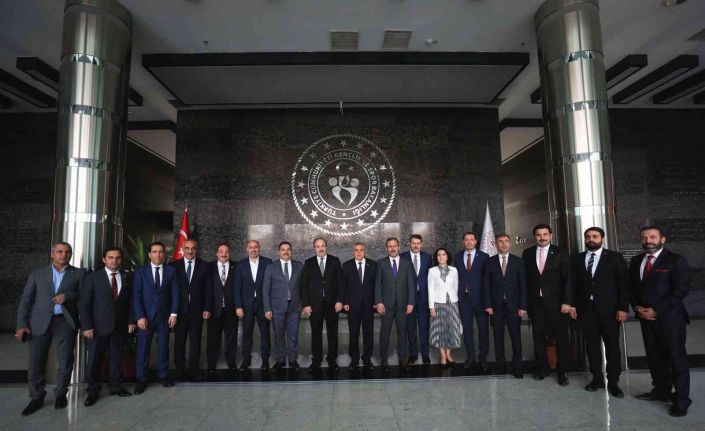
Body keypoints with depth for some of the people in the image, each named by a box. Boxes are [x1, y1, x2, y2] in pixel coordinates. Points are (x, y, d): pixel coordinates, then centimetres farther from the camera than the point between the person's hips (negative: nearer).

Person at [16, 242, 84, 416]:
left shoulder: (79, 274, 8)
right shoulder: (37, 273, 10)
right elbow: (25, 300, 6)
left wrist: (68, 295, -13)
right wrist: (22, 324, -4)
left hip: (65, 322, -1)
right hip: (39, 323, 1)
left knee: (65, 362, 3)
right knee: (35, 362, 4)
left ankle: (60, 394, 24)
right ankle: (37, 398, 23)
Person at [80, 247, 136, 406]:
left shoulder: (126, 278, 6)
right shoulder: (92, 278, -3)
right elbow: (85, 304, -5)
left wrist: (131, 321, 2)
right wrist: (86, 326, -11)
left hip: (120, 326, 2)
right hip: (98, 326, -2)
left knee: (117, 358, 10)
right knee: (94, 360, 5)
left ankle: (116, 386, 25)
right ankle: (93, 391, 21)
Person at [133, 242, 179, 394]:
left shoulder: (171, 271, 4)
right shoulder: (140, 271, 1)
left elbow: (175, 293, 3)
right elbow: (136, 295, -4)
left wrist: (174, 313, -4)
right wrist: (140, 316, -12)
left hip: (164, 315, 1)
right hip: (146, 315, -1)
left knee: (163, 346, 9)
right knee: (143, 347, 3)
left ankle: (163, 375, 22)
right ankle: (141, 380, 15)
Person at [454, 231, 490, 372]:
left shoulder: (484, 256, -1)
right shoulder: (458, 256, 8)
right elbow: (456, 275, 8)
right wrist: (457, 294, 1)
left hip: (479, 297, -2)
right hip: (464, 297, 2)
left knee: (483, 328, 4)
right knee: (467, 329, 8)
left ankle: (483, 359, 17)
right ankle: (471, 357, 20)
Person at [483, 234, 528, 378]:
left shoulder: (518, 261, 3)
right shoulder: (490, 262, 3)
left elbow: (523, 285, 1)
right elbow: (486, 285, 2)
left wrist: (523, 306, -5)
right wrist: (487, 305, -4)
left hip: (514, 305, 0)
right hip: (496, 305, 0)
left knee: (516, 337, 2)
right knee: (498, 338, 6)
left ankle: (517, 367, 14)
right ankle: (500, 365, 18)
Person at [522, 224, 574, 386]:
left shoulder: (561, 253, -1)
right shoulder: (527, 253, 5)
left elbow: (567, 279, -5)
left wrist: (567, 302, -12)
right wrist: (525, 301, 1)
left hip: (556, 301, -2)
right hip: (535, 302, 2)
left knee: (561, 337, 5)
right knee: (538, 336, 9)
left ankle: (562, 371, 20)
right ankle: (542, 368, 25)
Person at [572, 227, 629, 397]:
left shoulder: (615, 258, 1)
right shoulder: (577, 259, 7)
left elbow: (623, 284, -3)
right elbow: (574, 284, 7)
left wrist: (623, 308, -9)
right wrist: (574, 305, 1)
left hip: (608, 308, -2)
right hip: (586, 308, 2)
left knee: (612, 345, 5)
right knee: (591, 345, 7)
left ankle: (613, 382, 16)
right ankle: (597, 379, 19)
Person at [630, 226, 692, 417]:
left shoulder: (676, 260, -7)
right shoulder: (636, 261, 10)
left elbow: (681, 290, -13)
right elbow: (632, 287, 15)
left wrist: (656, 310, -15)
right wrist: (637, 307, -2)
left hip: (669, 317, -5)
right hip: (646, 316, 5)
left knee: (676, 358, 2)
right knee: (654, 356, 12)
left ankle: (682, 400, 14)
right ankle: (661, 390, 26)